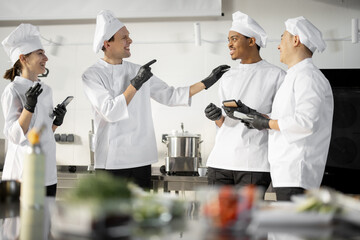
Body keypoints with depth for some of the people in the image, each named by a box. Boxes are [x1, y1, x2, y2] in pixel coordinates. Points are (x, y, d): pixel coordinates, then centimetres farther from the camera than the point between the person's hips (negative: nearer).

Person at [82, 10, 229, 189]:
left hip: (141, 159, 5)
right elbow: (110, 112, -17)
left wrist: (207, 82, 10)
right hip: (112, 161, -5)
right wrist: (135, 84, -21)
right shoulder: (92, 75, -5)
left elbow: (169, 96, 14)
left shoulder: (138, 71, 10)